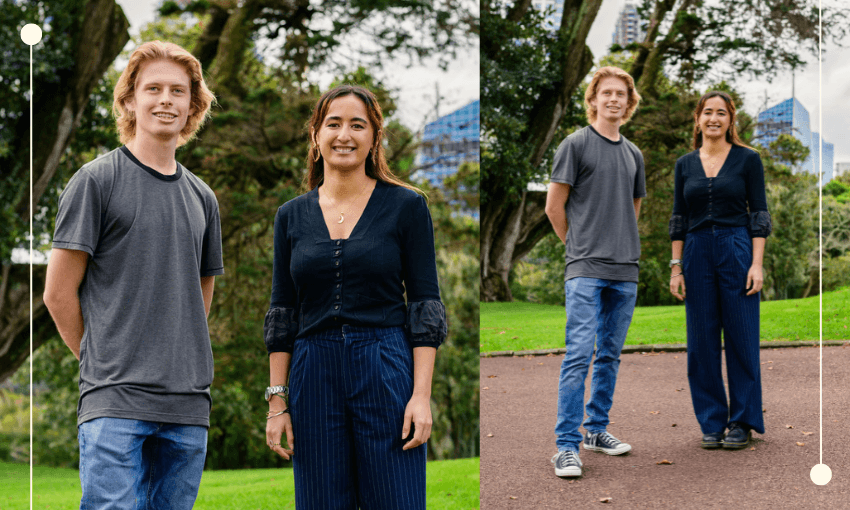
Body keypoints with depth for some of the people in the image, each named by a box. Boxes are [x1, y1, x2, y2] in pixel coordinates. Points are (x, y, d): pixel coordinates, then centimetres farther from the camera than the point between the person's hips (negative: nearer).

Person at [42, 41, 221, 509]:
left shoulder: (201, 198, 16)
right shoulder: (96, 180, 0)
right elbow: (58, 293, 0)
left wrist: (179, 367, 14)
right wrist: (103, 361, 5)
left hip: (188, 404, 5)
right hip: (115, 401, -5)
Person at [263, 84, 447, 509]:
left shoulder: (405, 206, 0)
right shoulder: (292, 215, 9)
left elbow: (426, 306, -2)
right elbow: (281, 314, 10)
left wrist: (421, 395, -10)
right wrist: (277, 401, 4)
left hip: (388, 376, -2)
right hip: (313, 378, 3)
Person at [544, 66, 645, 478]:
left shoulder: (633, 154, 15)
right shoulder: (576, 144, -2)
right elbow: (554, 205, -1)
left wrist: (622, 244, 16)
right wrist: (579, 245, 6)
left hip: (625, 271, 6)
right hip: (586, 269, -6)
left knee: (610, 355, 11)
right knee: (579, 354, -12)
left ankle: (596, 429, 22)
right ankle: (566, 446, -11)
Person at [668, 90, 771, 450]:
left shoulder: (747, 159, 1)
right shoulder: (685, 164, 9)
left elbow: (759, 214, -1)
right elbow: (678, 219, 11)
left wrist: (757, 263, -9)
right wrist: (676, 266, 5)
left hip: (737, 250, -3)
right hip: (697, 253, 3)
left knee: (741, 338, 0)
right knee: (702, 342, 4)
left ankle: (743, 421, 10)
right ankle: (712, 423, 14)